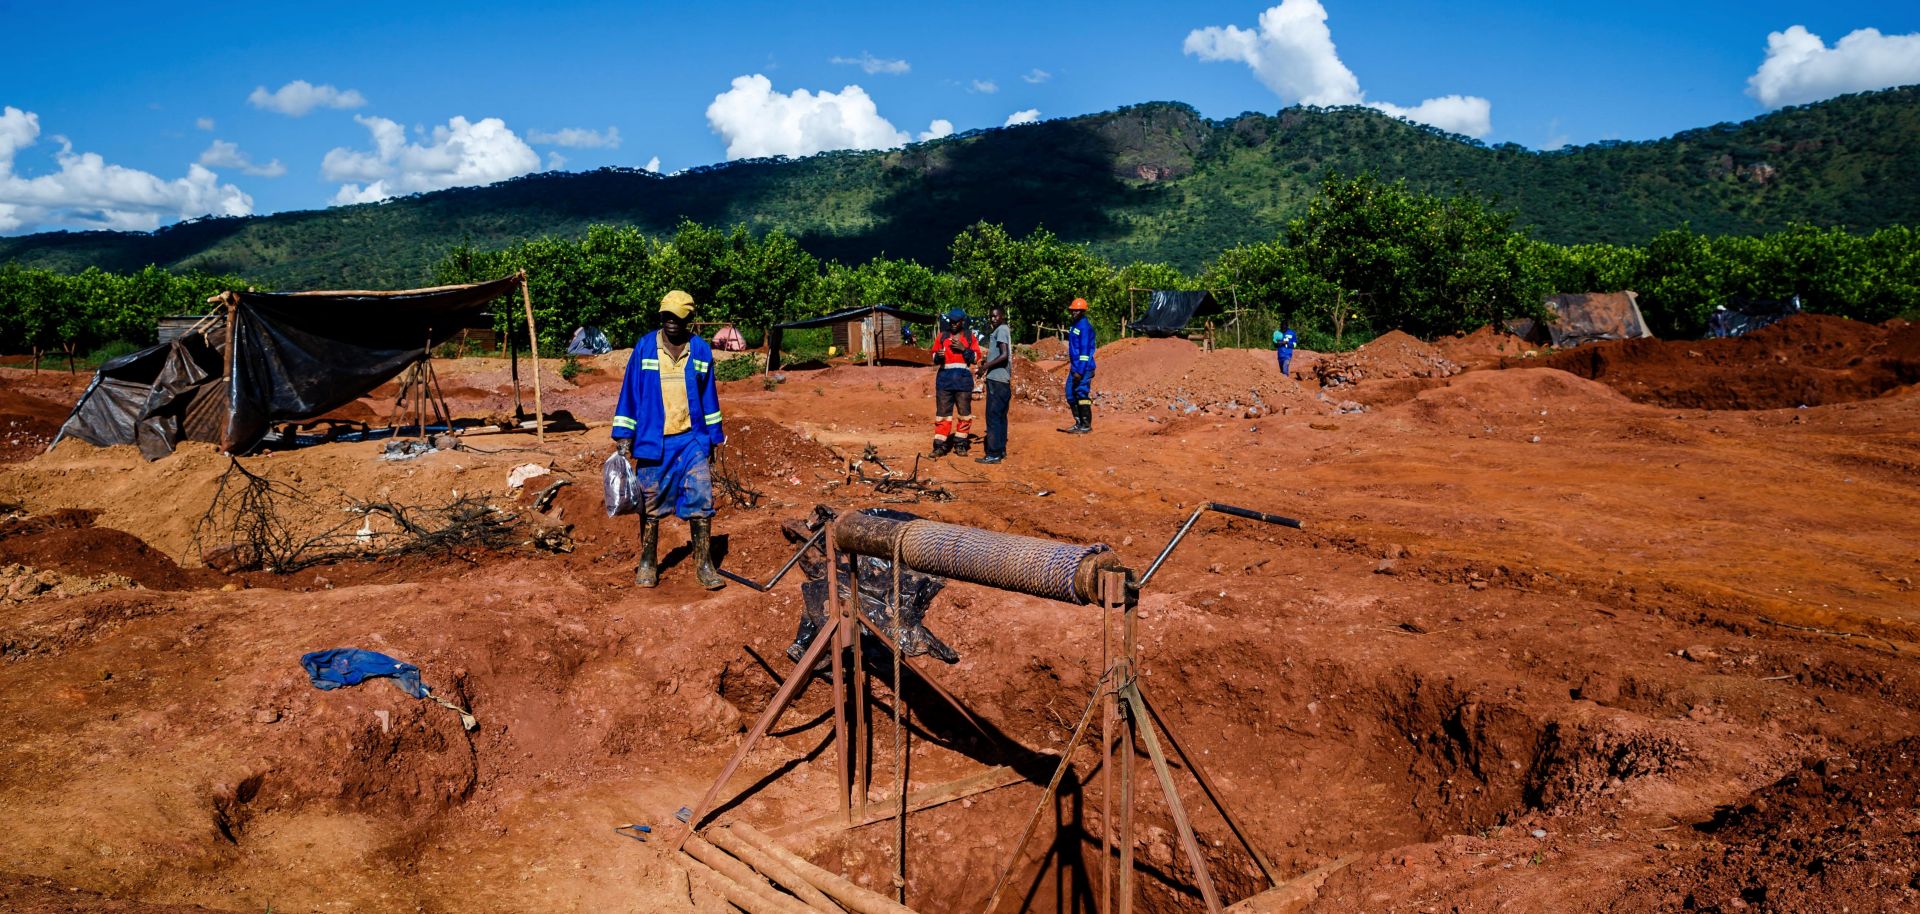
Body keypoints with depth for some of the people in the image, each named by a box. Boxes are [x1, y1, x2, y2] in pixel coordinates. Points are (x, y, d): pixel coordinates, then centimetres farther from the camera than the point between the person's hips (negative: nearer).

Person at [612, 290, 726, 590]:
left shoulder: (701, 351, 4)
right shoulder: (644, 348, -1)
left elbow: (709, 396, 11)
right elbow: (630, 392, 3)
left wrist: (713, 438, 12)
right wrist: (623, 436, 0)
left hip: (692, 440, 1)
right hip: (652, 441, -1)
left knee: (701, 500, -5)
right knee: (650, 505, 8)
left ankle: (704, 565, 3)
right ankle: (647, 563, 21)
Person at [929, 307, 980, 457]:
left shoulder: (970, 337, 9)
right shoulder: (942, 336, 11)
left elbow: (976, 357, 3)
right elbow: (934, 358, 12)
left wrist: (963, 349, -11)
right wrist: (938, 356, -11)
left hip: (963, 378, 0)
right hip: (945, 376, 0)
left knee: (964, 412, 2)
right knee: (942, 412, -3)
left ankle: (960, 444, 11)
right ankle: (940, 445, -2)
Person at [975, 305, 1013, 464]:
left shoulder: (1001, 330, -11)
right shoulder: (1002, 330, 18)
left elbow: (1004, 355, -21)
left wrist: (986, 366, -16)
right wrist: (987, 363, 13)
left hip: (996, 379, -10)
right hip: (1002, 380, 10)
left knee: (993, 416, -9)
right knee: (1000, 416, 14)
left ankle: (994, 454, -9)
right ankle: (1001, 450, 20)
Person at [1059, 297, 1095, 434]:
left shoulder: (1084, 326, -15)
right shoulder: (1075, 325, 15)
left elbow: (1085, 350, -20)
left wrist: (1080, 371, -23)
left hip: (1083, 368, -10)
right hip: (1075, 367, 10)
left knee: (1082, 394, -6)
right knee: (1071, 395, 12)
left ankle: (1087, 425, 2)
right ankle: (1079, 423, 20)